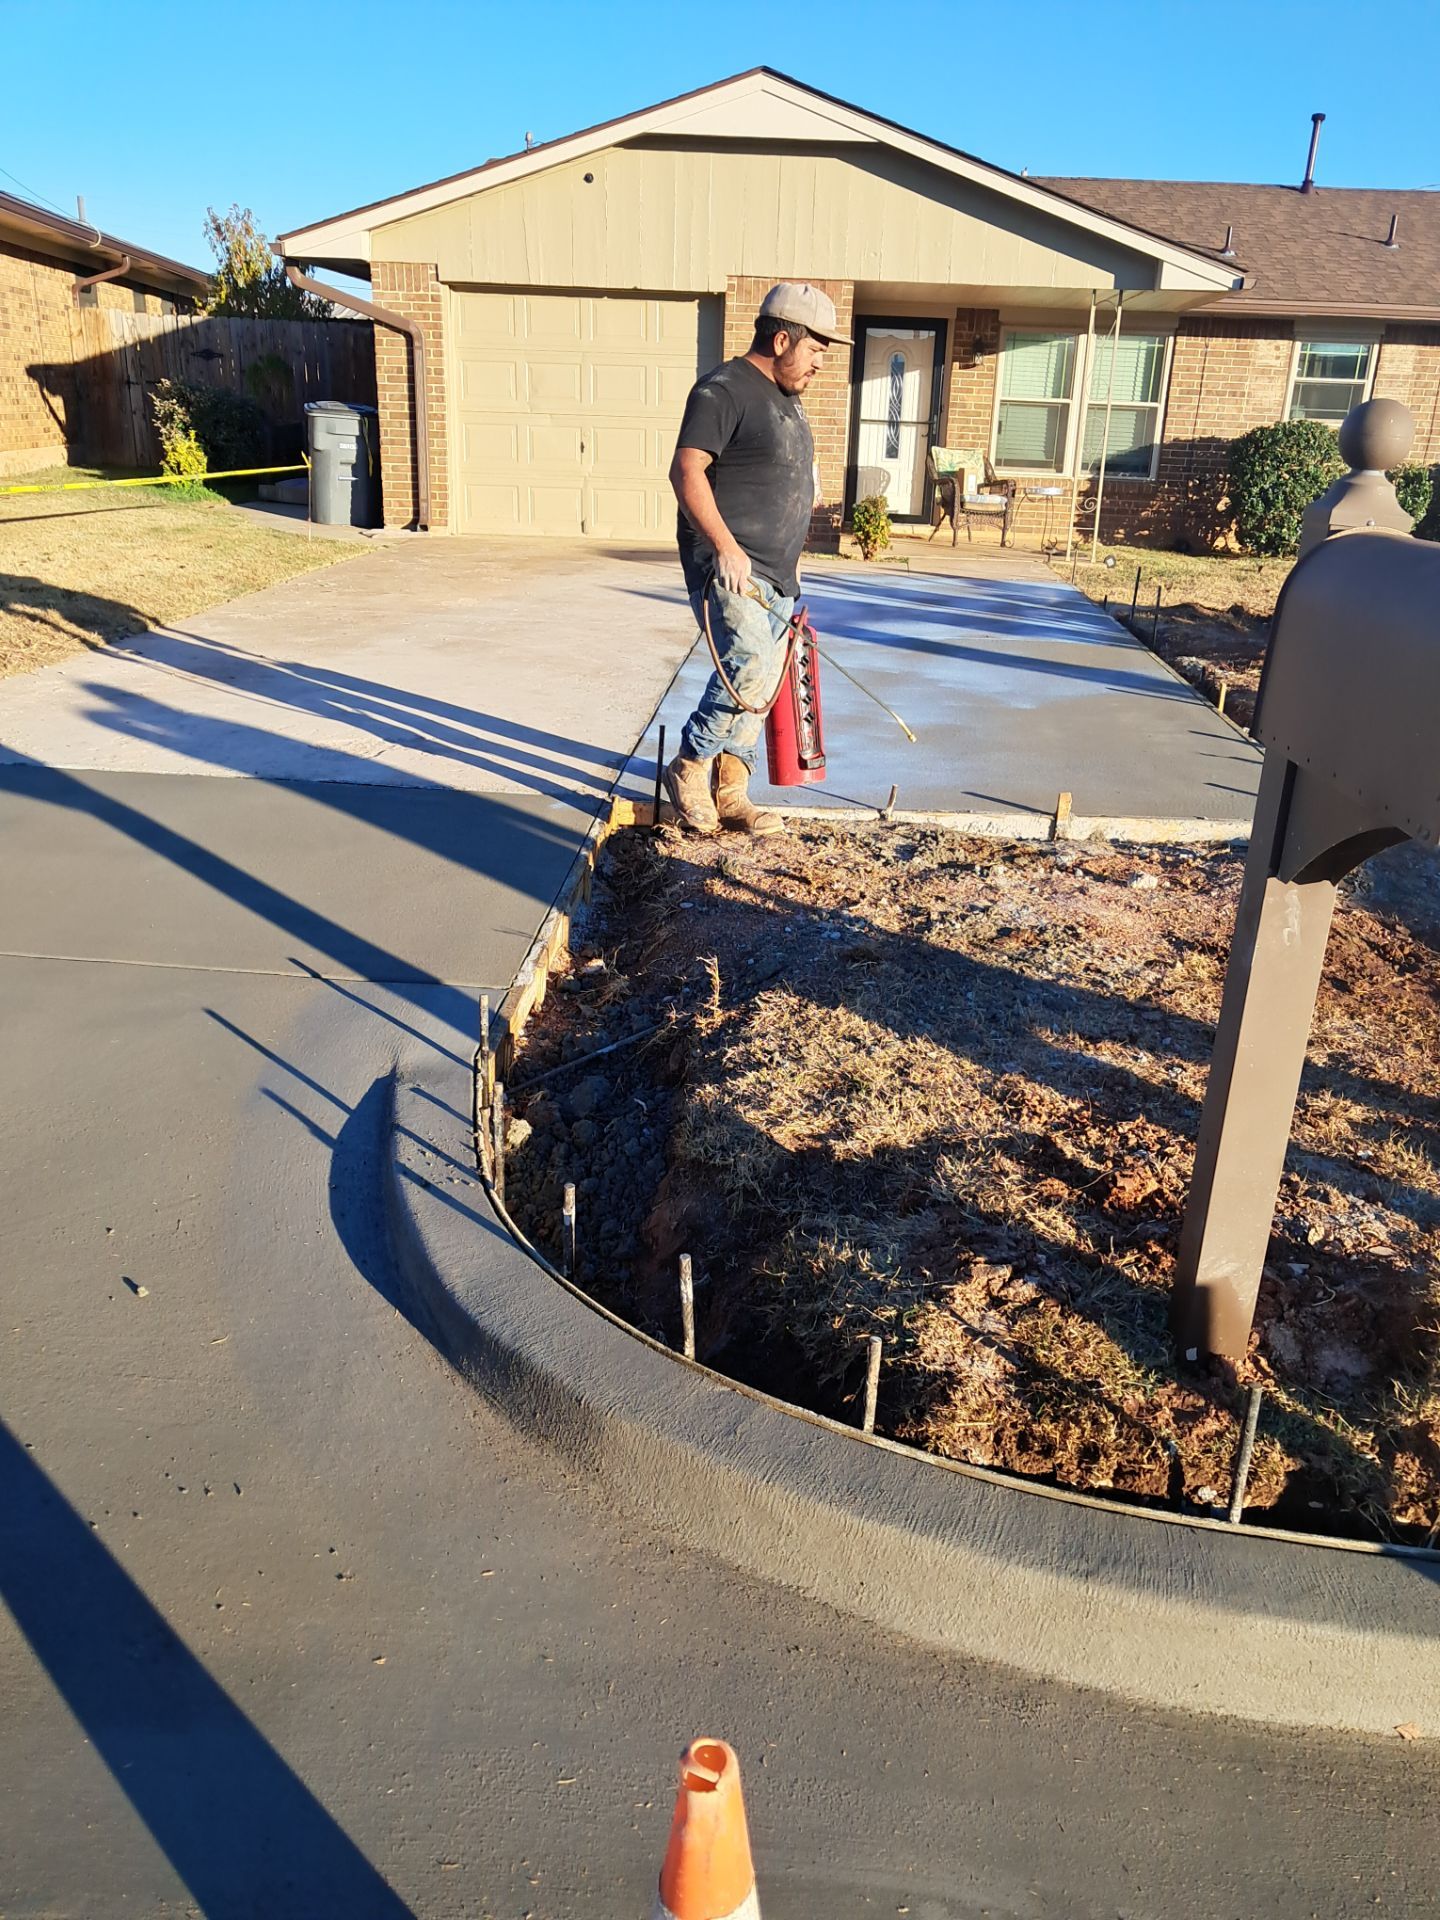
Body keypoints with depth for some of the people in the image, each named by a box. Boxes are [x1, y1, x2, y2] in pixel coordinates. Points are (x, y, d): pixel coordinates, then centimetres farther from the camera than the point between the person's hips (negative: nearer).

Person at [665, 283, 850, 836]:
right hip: (729, 567, -9)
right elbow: (686, 470, -19)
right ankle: (690, 766, -5)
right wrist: (726, 547, -27)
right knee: (750, 667, -24)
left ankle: (729, 793, 16)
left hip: (776, 574, 9)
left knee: (759, 685, 8)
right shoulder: (724, 390, -9)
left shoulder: (786, 397, 21)